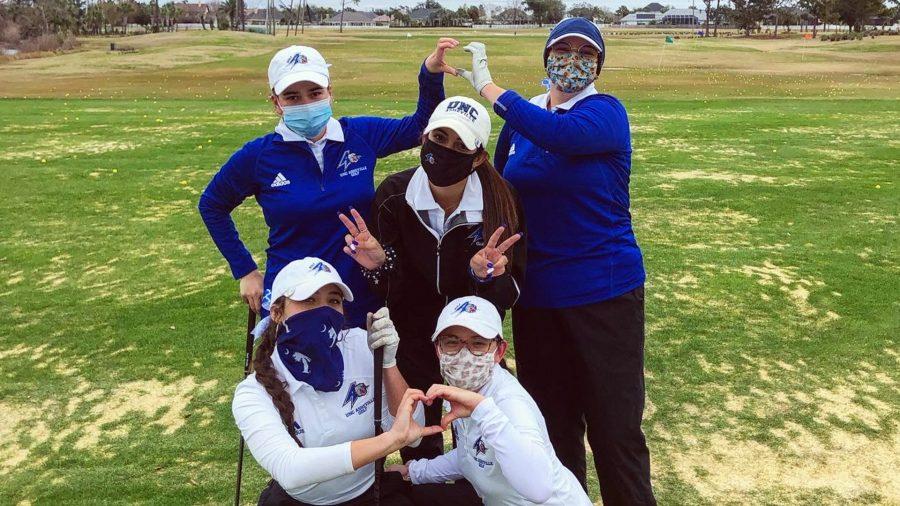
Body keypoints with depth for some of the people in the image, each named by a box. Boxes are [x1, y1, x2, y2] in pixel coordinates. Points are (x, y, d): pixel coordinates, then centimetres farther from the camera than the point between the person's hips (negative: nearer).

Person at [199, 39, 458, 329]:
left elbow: (420, 126, 10)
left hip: (361, 302, 2)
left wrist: (431, 73, -6)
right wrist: (244, 271, 5)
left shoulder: (361, 135, -6)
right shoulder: (259, 155, -9)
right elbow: (211, 206, 8)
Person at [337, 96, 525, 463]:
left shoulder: (500, 202, -17)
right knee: (418, 446, 13)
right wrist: (378, 265, -33)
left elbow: (509, 295, -17)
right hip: (412, 340, 1)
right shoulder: (393, 195, -16)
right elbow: (387, 288, -12)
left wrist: (487, 277, -37)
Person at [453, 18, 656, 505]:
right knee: (551, 421, 16)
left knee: (616, 427, 3)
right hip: (536, 294, 5)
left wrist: (486, 84, -22)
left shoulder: (606, 112, -8)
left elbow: (559, 134, -30)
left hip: (604, 291, -4)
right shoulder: (520, 117, 8)